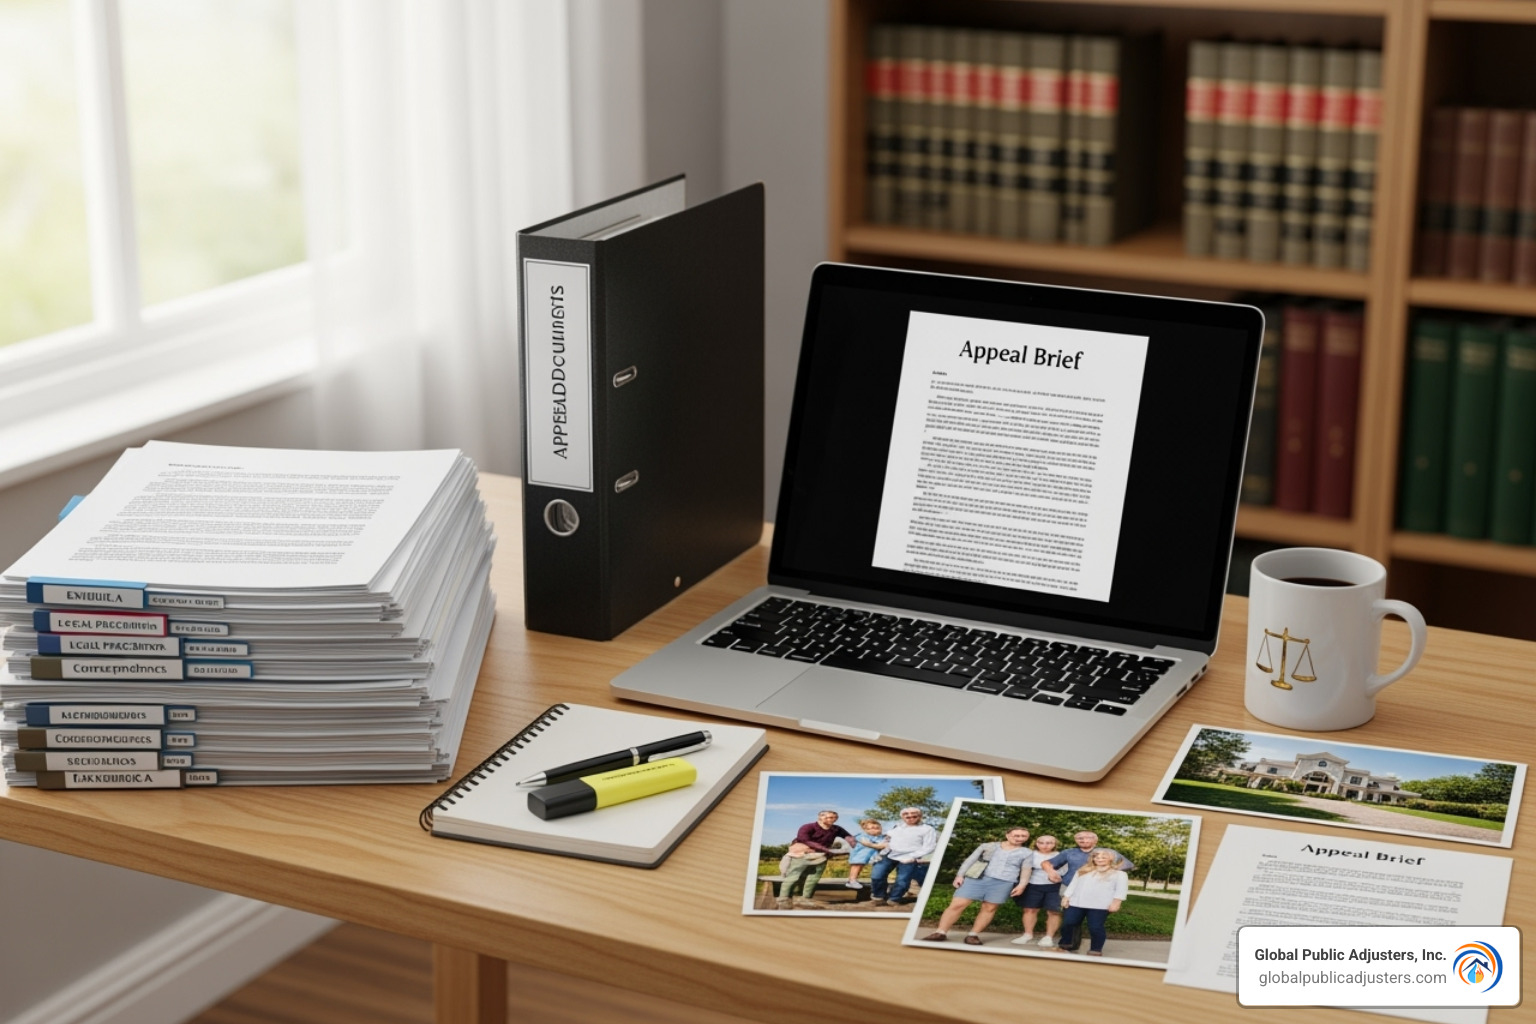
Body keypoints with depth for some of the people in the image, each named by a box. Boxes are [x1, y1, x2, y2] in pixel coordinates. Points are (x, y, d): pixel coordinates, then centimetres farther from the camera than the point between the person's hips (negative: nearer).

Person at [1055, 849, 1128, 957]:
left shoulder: (1118, 874, 6)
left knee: (1095, 927, -9)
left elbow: (1120, 889, -2)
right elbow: (1073, 885, 18)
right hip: (1076, 903, 4)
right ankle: (1066, 946, 17)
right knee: (1068, 923, 3)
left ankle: (1096, 950, 3)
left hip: (1099, 906, -4)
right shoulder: (1083, 871, 19)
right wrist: (1066, 897, 9)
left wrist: (1116, 902, -14)